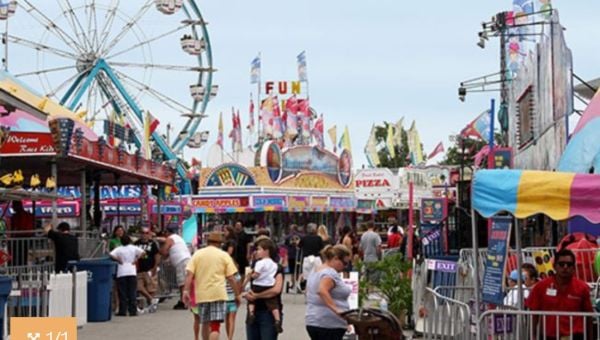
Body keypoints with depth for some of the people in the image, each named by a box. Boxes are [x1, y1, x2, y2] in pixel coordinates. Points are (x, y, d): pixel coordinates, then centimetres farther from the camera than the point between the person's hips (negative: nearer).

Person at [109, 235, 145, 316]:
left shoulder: (118, 249, 1)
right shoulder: (133, 248, 5)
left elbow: (111, 255, -14)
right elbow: (142, 252, -7)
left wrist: (118, 260, 0)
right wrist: (136, 260, 1)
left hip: (121, 273, -1)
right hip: (132, 272, 1)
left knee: (122, 294, 3)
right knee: (132, 293, 5)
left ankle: (122, 311, 3)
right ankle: (133, 311, 2)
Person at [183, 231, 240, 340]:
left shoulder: (197, 254, 8)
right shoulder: (224, 255, 3)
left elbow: (189, 274, -4)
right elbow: (231, 278, -1)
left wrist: (186, 291, -7)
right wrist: (237, 294, 6)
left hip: (202, 294, 3)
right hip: (218, 294, -3)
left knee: (205, 323, 19)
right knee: (215, 325, -6)